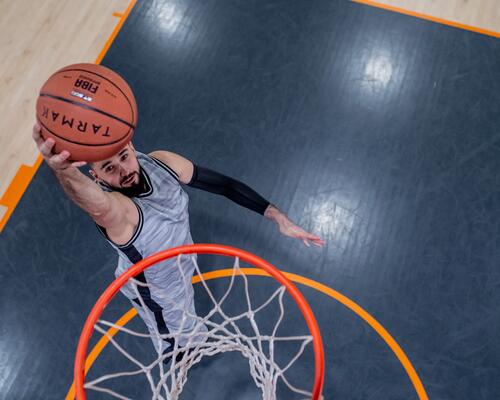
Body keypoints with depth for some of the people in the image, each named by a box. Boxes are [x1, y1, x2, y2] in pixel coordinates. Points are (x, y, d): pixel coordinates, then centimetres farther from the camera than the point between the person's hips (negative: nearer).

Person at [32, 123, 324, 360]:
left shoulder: (161, 163, -25)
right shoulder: (110, 208, -43)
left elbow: (225, 185, -19)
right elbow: (97, 204, -69)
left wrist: (278, 218, -22)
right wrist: (65, 171, -91)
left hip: (182, 265, 6)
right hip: (156, 291, -5)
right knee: (182, 338, 23)